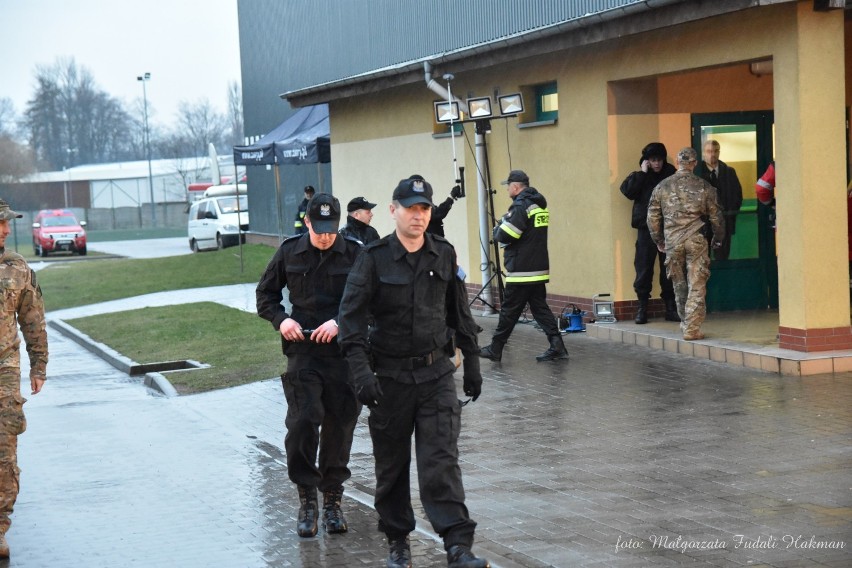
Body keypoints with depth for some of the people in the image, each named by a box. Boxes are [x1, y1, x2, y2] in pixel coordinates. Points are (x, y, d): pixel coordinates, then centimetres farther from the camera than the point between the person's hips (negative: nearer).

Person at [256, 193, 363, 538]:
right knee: (302, 422, -10)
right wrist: (281, 319, -3)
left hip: (344, 351, 0)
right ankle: (306, 501, 3)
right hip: (302, 351, 0)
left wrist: (340, 322, -16)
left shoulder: (354, 254, -1)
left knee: (339, 427, 5)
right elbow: (265, 293, 15)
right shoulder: (289, 252, 5)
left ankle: (332, 500, 21)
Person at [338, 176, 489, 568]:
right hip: (390, 374, -1)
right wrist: (360, 370, -23)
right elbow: (351, 315, -12)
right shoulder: (374, 258, -7)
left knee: (441, 461, -7)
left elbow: (459, 312, 14)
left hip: (437, 373, 1)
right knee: (392, 465, 10)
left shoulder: (444, 255, 4)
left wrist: (472, 362, 16)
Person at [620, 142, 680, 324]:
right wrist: (642, 173, -12)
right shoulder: (639, 176, 5)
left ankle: (671, 308, 12)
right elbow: (628, 191, -13)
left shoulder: (671, 174, 6)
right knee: (644, 268, -3)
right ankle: (642, 307, 2)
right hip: (646, 228, -1)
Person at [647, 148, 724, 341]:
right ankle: (692, 329, -4)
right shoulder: (703, 187, -1)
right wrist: (718, 238, 20)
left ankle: (686, 324, 25)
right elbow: (716, 217, 4)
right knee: (696, 287, 1)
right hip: (696, 241, -2)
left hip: (672, 243, 2)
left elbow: (652, 217, 7)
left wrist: (658, 240, 20)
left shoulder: (663, 186, 3)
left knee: (679, 286, 15)